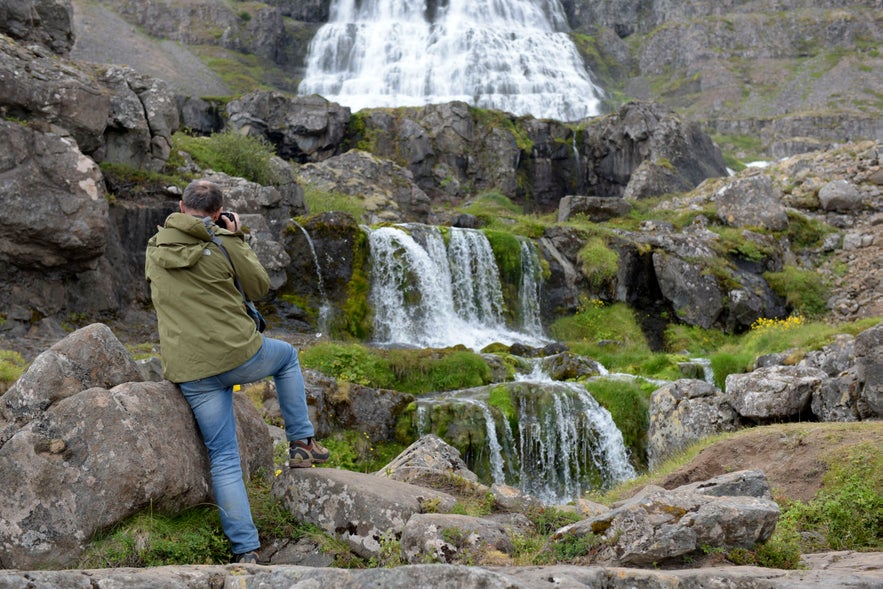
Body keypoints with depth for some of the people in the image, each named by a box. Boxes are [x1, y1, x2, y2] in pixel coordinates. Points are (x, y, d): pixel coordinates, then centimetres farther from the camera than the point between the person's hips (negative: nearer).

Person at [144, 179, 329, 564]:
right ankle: (301, 442, 28)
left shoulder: (155, 250, 8)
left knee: (223, 458, 8)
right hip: (238, 353, -3)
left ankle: (246, 550, 6)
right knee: (287, 355, 31)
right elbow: (260, 287, 7)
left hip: (190, 372, 3)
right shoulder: (221, 246, -5)